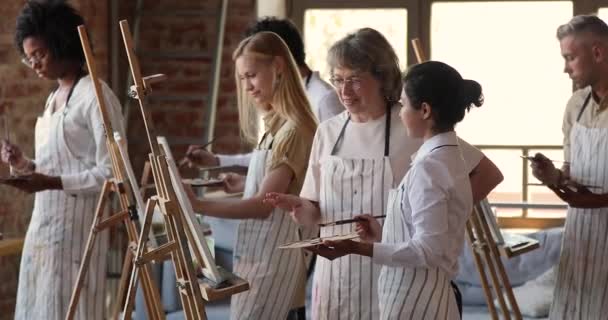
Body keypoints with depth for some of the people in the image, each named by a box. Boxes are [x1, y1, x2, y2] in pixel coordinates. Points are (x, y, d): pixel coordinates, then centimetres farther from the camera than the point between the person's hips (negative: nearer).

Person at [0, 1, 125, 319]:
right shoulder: (53, 98, 16)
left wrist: (52, 183, -22)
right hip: (43, 224, 8)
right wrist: (26, 165, 3)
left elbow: (112, 172, -15)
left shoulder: (95, 95, -10)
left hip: (76, 225, -8)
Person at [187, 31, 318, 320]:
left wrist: (200, 205, -30)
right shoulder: (274, 125, 14)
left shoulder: (293, 130, -16)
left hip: (272, 258, -9)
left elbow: (264, 204, -23)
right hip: (254, 254, 9)